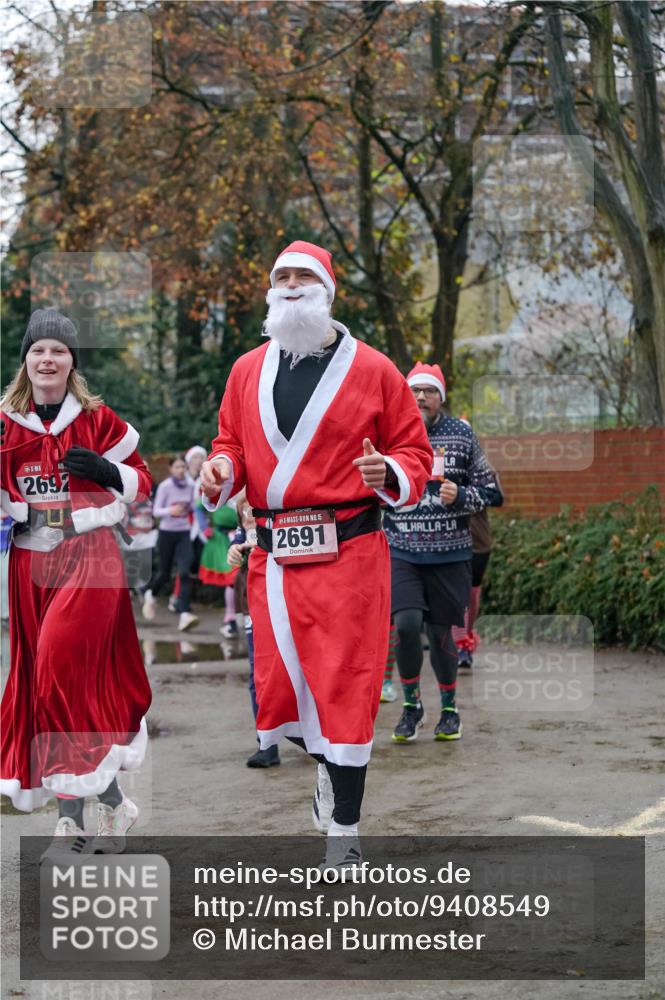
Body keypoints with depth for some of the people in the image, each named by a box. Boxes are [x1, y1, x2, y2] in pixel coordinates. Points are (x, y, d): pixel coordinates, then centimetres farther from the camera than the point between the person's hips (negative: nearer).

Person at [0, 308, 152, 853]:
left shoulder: (99, 419, 1)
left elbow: (141, 481, 8)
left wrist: (106, 472, -12)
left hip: (90, 557, -4)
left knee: (65, 670, -17)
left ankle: (108, 795, -5)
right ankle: (73, 815, 12)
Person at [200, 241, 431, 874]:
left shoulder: (371, 370, 2)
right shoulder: (247, 371, 12)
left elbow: (415, 450, 5)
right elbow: (231, 441, 20)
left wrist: (390, 474, -16)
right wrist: (221, 468, -2)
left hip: (348, 553, -4)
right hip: (273, 556, 4)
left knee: (345, 686, -4)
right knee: (278, 681, 7)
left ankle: (343, 833, 7)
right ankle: (325, 769, 39)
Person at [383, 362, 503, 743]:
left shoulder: (462, 435, 3)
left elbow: (491, 491, 4)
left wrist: (460, 497, -12)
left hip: (449, 554, 0)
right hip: (401, 551, 0)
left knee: (441, 632, 4)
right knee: (407, 622, -17)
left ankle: (450, 708, 25)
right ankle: (412, 704, 3)